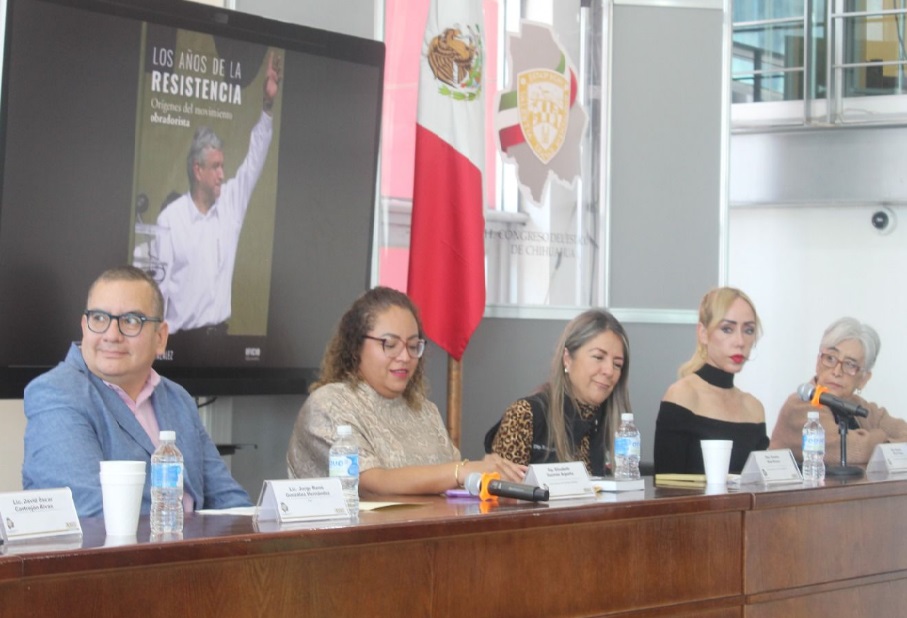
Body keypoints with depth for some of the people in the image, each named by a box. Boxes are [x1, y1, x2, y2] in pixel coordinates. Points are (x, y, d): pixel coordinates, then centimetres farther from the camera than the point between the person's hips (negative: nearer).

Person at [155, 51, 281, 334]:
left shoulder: (231, 202, 7)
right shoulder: (170, 218, -7)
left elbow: (254, 160, 5)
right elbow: (159, 280, -8)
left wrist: (267, 104, -3)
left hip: (220, 331, 5)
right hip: (182, 335, -5)